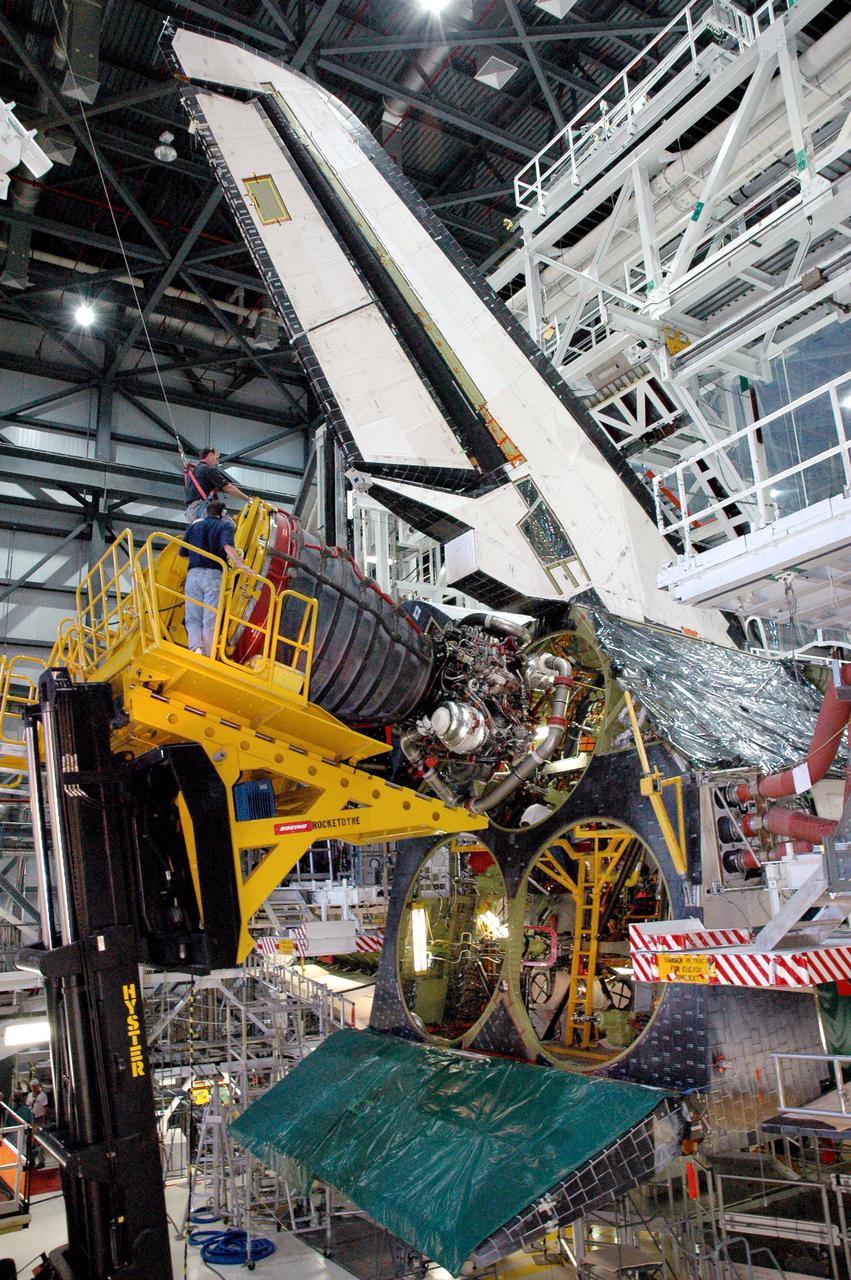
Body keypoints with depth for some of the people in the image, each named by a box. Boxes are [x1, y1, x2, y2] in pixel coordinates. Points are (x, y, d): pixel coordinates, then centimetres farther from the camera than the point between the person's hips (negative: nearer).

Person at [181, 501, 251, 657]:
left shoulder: (194, 525, 21)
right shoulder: (226, 525, 9)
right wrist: (240, 565, -14)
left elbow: (183, 553, 19)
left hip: (193, 574, 3)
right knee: (209, 621, -2)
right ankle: (207, 658, -6)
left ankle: (195, 647, -19)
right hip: (213, 575, -3)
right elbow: (228, 545, -13)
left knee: (192, 618, 5)